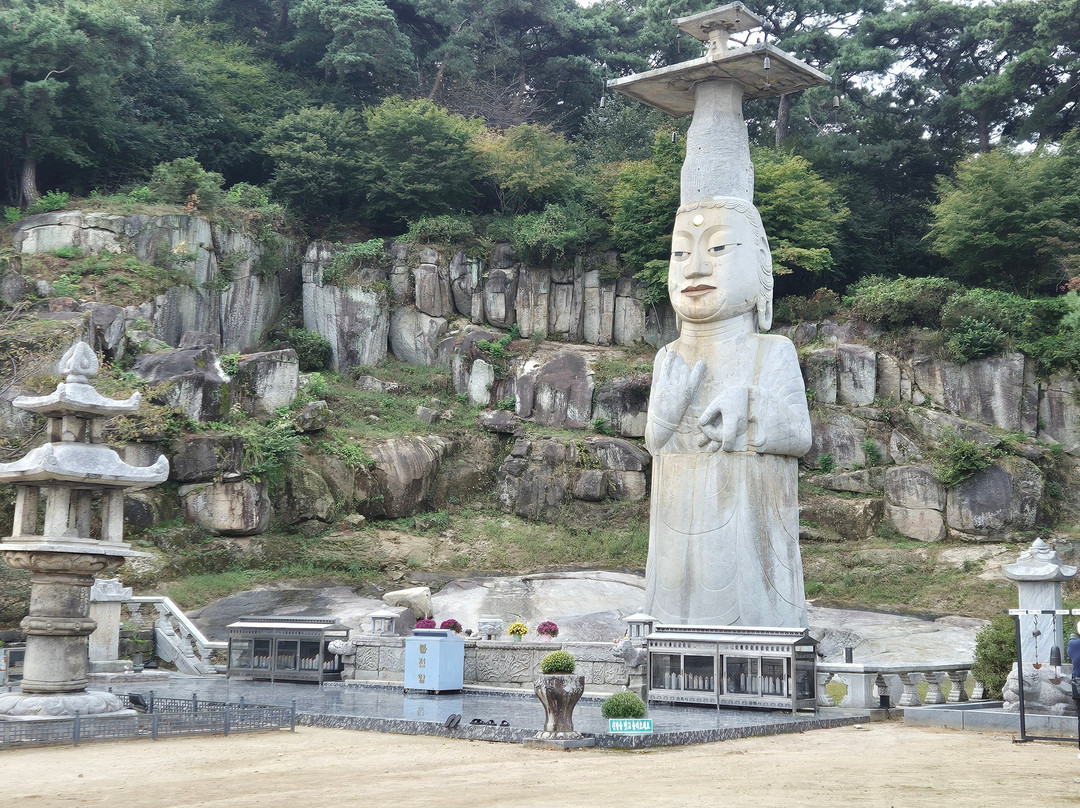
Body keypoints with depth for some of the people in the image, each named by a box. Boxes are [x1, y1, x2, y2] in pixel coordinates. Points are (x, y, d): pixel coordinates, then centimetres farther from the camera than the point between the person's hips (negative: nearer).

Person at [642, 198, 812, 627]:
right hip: (684, 525, 3)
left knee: (750, 611, -2)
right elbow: (657, 444, 5)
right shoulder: (668, 360, 6)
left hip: (746, 524, -3)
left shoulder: (773, 354, -3)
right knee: (683, 602, 6)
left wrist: (749, 411, -21)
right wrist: (668, 407, -14)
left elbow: (799, 435, -6)